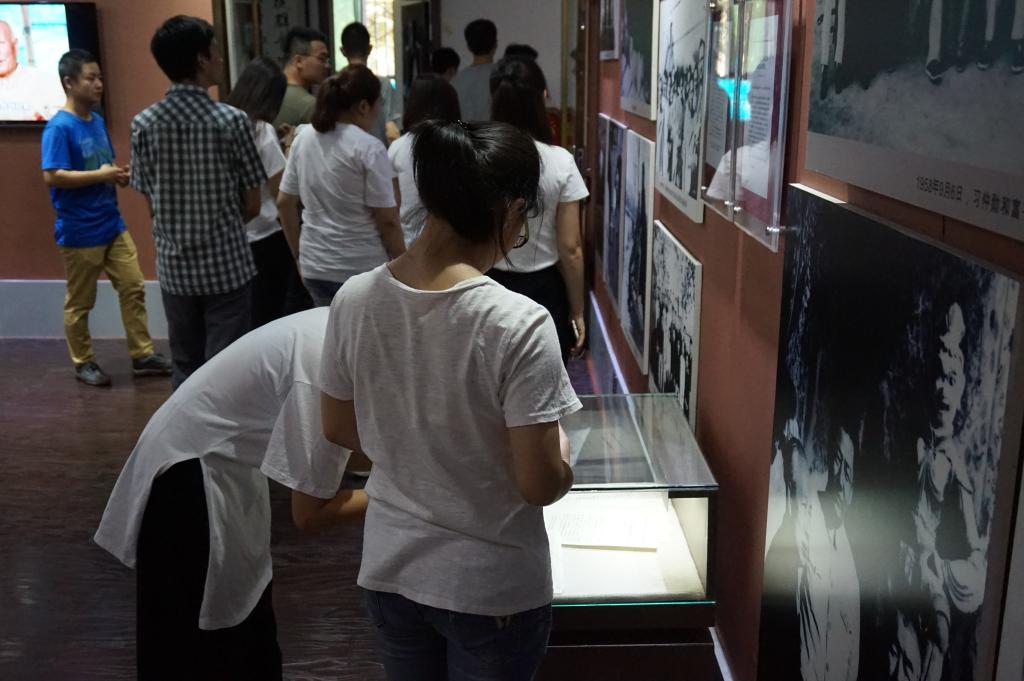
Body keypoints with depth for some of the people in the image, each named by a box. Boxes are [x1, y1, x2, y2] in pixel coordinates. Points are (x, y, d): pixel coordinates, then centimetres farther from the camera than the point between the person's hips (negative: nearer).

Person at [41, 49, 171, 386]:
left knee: (133, 288, 9)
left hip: (113, 225, 7)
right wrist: (101, 175, -22)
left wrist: (119, 174, -2)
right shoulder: (59, 127, -16)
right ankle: (83, 363, 22)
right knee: (80, 302, 8)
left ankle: (142, 355, 19)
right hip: (80, 232, -7)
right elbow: (52, 176, -23)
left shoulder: (98, 121, 9)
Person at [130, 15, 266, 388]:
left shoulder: (143, 124, -2)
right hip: (225, 265, -4)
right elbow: (252, 206, -6)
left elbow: (151, 205, 4)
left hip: (174, 266, 4)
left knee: (185, 369, 15)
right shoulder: (231, 120, -11)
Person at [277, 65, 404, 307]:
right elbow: (387, 220, -13)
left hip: (314, 266, 6)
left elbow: (284, 202, 10)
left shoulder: (303, 138, 4)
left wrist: (299, 255, 19)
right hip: (362, 269, -6)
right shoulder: (368, 147, -13)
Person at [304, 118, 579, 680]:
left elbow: (339, 430, 3)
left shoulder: (354, 299, -10)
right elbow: (540, 485, -20)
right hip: (490, 587, -4)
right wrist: (560, 454, 0)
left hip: (390, 570, 4)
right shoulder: (518, 324, -26)